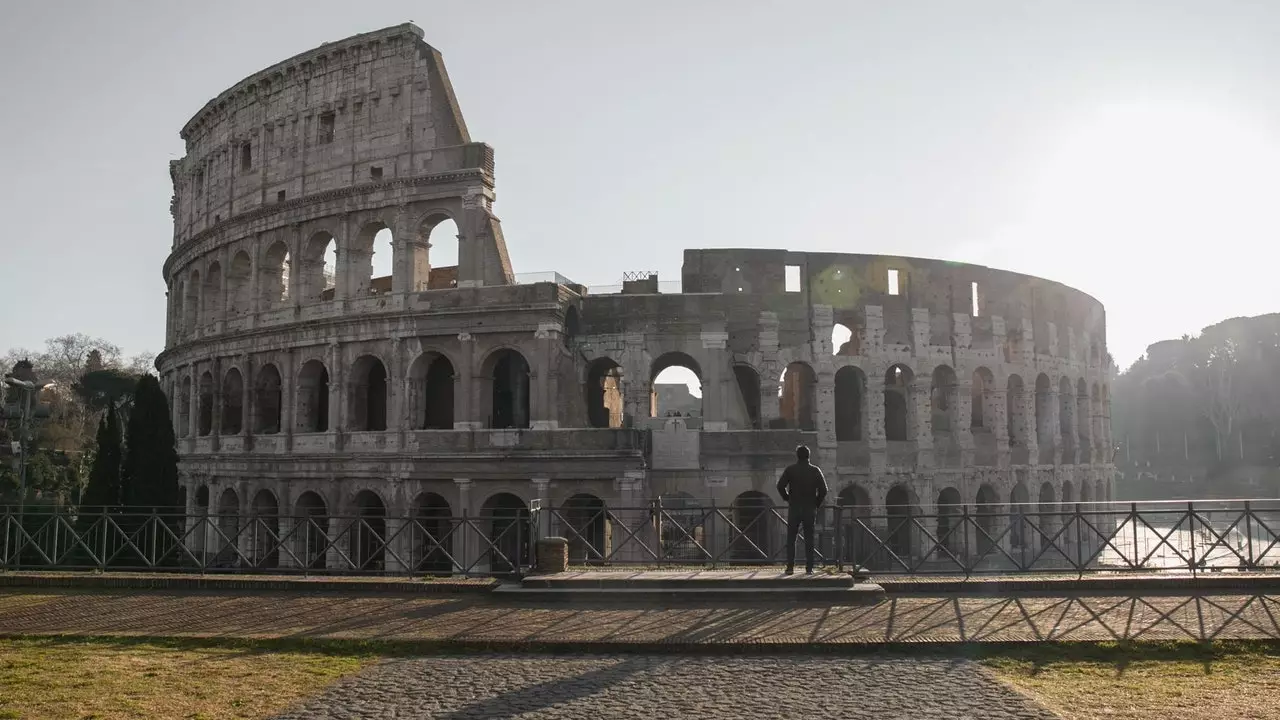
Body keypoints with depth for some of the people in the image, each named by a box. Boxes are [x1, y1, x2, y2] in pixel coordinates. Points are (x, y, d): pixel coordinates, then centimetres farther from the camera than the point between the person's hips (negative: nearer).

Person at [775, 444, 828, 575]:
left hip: (794, 508, -1)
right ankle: (809, 568, 4)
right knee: (809, 539, 6)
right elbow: (823, 490, -4)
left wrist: (787, 499, 5)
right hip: (810, 509, 1)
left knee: (791, 539, 5)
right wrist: (817, 504, 8)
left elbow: (780, 486, -10)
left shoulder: (790, 469, -1)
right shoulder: (815, 470, 2)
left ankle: (790, 567, 0)